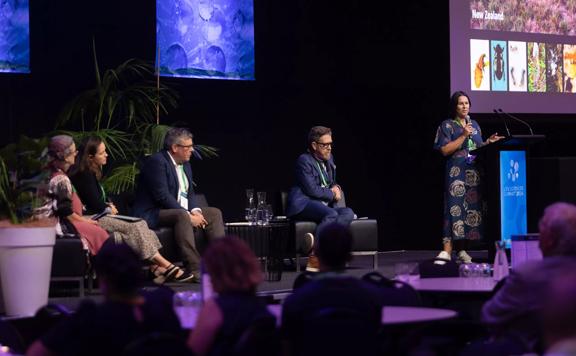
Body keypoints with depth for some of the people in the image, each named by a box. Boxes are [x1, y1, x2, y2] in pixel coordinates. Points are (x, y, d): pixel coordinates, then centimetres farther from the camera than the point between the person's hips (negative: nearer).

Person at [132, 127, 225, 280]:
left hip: (181, 211, 10)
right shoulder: (156, 161, -15)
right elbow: (162, 196, -23)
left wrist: (195, 210, -7)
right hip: (153, 214, -10)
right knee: (181, 216, -36)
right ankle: (195, 269, -43)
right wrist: (189, 216, -24)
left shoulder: (185, 164, 14)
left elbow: (189, 193, 16)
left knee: (214, 213, -1)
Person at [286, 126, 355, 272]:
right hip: (303, 204, -8)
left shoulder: (329, 159, 18)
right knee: (331, 214, -35)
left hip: (323, 205, 8)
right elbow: (312, 190, -14)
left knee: (348, 213, -22)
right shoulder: (304, 160, -7)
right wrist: (332, 194, -2)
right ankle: (314, 259, -39)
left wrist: (335, 187, 7)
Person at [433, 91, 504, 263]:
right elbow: (445, 150, -9)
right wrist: (463, 136, -12)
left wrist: (488, 142, 5)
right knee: (454, 208, -15)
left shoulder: (474, 125, 19)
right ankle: (447, 250, -20)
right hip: (456, 173, -6)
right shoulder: (447, 125, 1)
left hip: (474, 174, 6)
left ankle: (462, 250, 7)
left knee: (472, 209, 2)